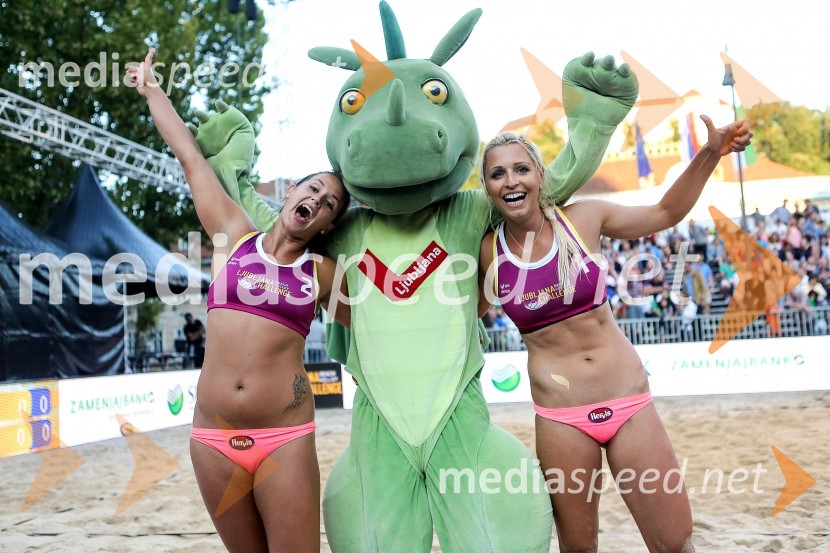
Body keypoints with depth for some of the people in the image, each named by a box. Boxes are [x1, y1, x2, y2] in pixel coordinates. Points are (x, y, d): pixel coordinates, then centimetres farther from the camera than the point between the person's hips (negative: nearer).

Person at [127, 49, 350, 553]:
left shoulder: (323, 273, 6)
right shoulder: (235, 238, 8)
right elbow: (190, 154, 16)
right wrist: (152, 89, 25)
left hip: (285, 439, -1)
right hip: (214, 438, 2)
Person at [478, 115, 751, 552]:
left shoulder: (583, 218, -2)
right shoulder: (487, 252, -3)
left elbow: (665, 214, 12)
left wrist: (710, 154, 4)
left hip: (630, 401, 1)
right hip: (560, 417, 0)